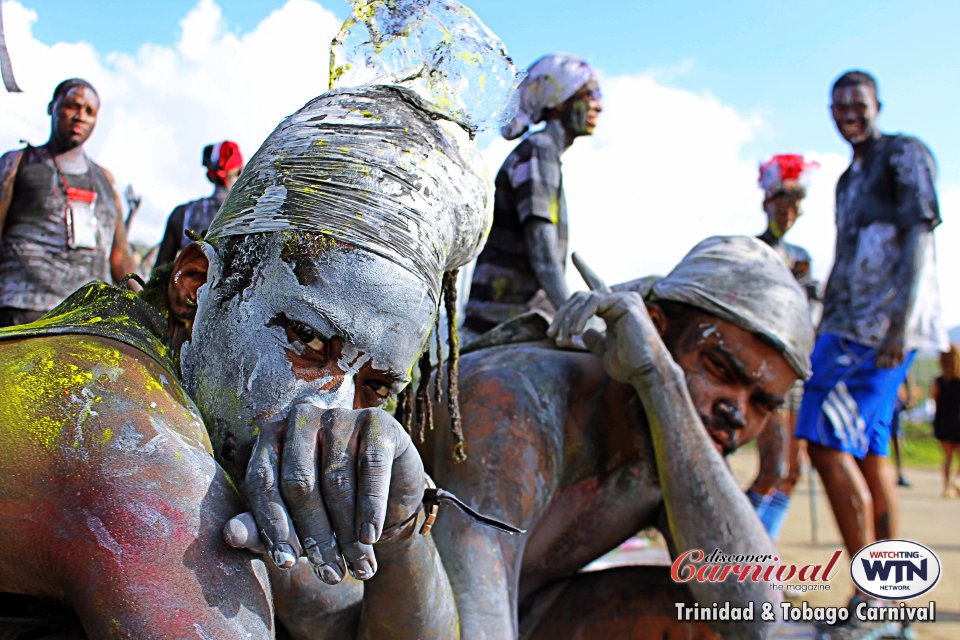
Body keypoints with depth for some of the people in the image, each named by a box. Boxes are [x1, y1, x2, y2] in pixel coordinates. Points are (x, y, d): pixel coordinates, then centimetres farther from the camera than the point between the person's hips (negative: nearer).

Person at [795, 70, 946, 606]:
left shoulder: (904, 154, -1)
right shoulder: (849, 180, 24)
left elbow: (919, 236, -12)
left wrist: (898, 323, -22)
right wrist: (825, 333, 21)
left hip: (883, 326, -9)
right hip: (854, 325, 9)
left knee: (830, 445, -15)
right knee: (869, 451, 8)